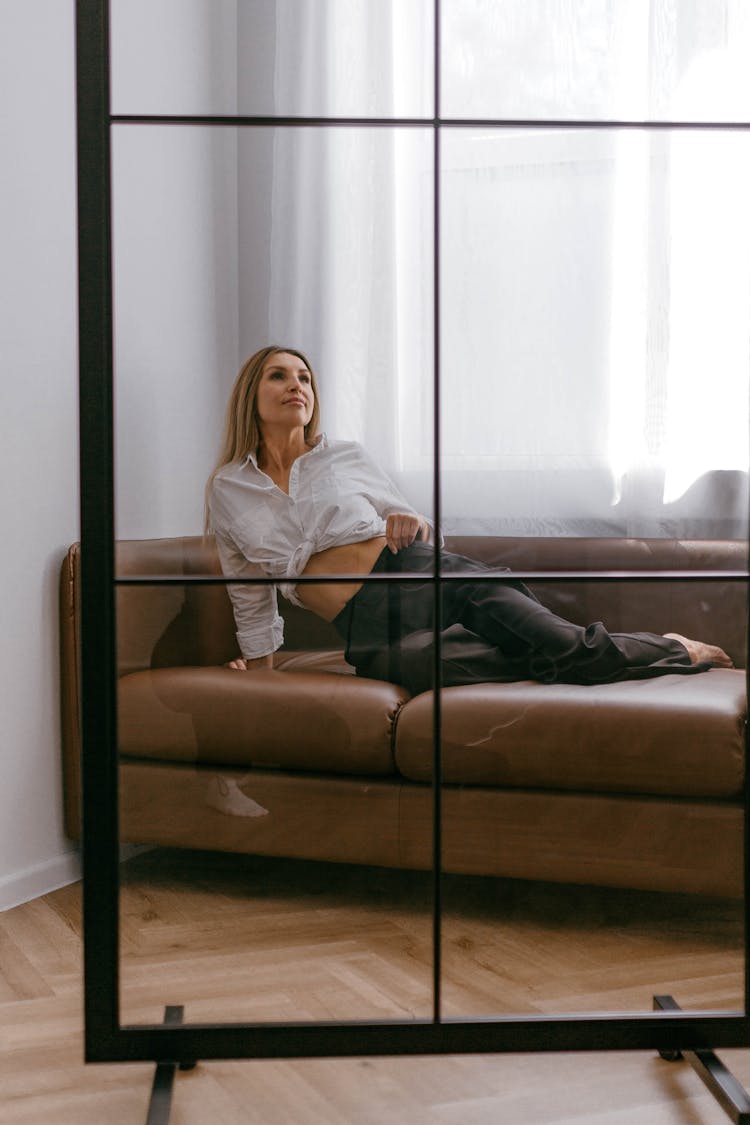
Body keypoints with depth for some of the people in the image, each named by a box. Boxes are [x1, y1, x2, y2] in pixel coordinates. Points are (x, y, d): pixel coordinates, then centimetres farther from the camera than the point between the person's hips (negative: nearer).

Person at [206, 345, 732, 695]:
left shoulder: (347, 457, 13)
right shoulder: (227, 491, 11)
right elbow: (251, 595, 20)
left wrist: (411, 522, -1)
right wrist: (259, 668, 17)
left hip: (425, 574, 1)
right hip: (370, 626, -1)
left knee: (564, 643, -26)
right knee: (442, 661, -39)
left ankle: (675, 649, 4)